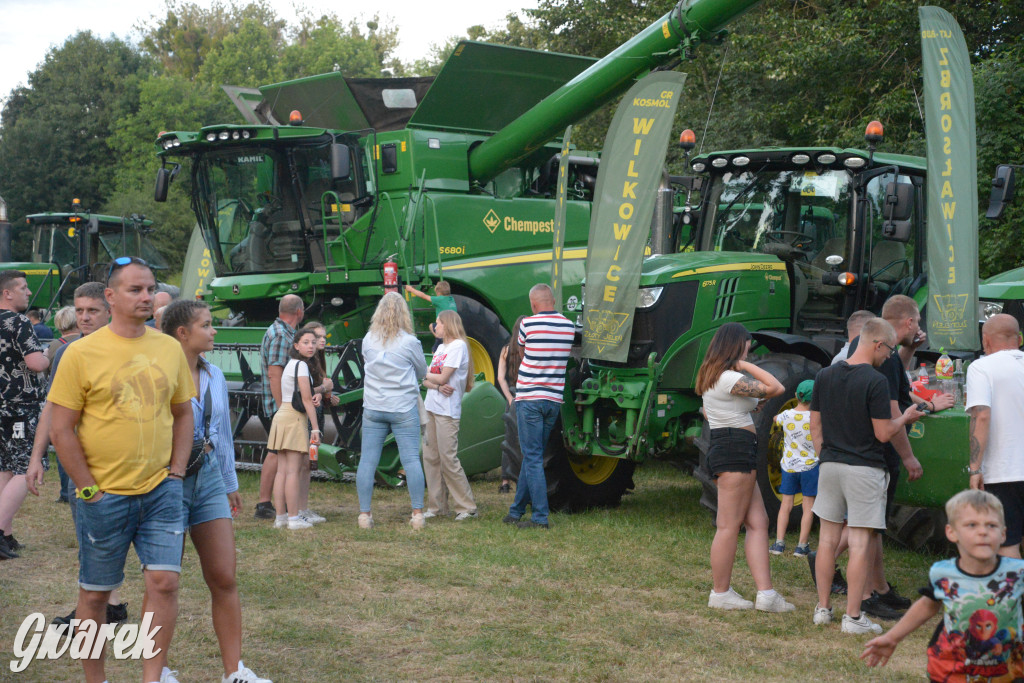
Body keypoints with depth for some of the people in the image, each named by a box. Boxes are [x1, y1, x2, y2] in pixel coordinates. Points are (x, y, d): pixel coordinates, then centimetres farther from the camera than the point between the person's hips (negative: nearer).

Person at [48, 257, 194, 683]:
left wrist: (176, 470, 5)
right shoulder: (82, 353, -7)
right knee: (95, 593, 8)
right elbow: (60, 430, -7)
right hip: (104, 496, -3)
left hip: (161, 491, 3)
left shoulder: (169, 349, 6)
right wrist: (89, 490, -9)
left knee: (164, 581, -5)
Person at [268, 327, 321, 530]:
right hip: (295, 418, -9)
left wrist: (316, 395, -2)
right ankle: (294, 518, -8)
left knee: (282, 470, 7)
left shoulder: (290, 364, 20)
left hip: (282, 415, 9)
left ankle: (280, 517, 9)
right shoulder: (301, 365, -9)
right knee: (293, 470, -8)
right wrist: (315, 428, -10)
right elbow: (307, 400, -12)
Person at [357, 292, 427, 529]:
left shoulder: (368, 340, 1)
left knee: (367, 461, 5)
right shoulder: (410, 342, -7)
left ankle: (364, 514, 5)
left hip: (373, 409, 3)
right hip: (404, 409, -3)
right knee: (411, 460, 1)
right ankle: (418, 513, 1)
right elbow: (422, 373, 7)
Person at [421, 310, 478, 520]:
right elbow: (427, 381, 12)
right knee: (431, 458, 6)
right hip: (431, 408, 8)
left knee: (448, 459, -9)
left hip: (447, 411, -8)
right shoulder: (440, 348, 18)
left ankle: (467, 507, -2)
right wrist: (437, 386, -10)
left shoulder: (458, 346, -8)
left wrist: (425, 374, 2)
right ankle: (437, 506, 12)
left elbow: (442, 378, -15)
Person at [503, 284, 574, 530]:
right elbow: (559, 354, 10)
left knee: (533, 458, -3)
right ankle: (517, 511, 24)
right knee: (532, 456, 15)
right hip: (555, 400, 5)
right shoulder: (569, 326, 3)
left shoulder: (528, 325, -9)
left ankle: (540, 516, -6)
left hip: (529, 398, -5)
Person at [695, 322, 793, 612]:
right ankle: (720, 593, 6)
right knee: (729, 525, -3)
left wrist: (749, 404, 24)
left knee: (758, 522, 7)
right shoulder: (730, 379, -15)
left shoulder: (710, 377, 16)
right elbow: (776, 388, -18)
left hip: (721, 447, 11)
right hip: (736, 449, -11)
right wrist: (746, 365, -8)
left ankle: (765, 593, 3)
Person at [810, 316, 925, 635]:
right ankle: (853, 617, 1)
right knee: (860, 543, -2)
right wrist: (905, 418, 5)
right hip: (864, 469, -6)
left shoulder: (824, 376, 7)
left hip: (830, 465, 6)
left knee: (828, 539, 13)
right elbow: (883, 433, -12)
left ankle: (823, 608, 18)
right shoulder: (875, 382, -13)